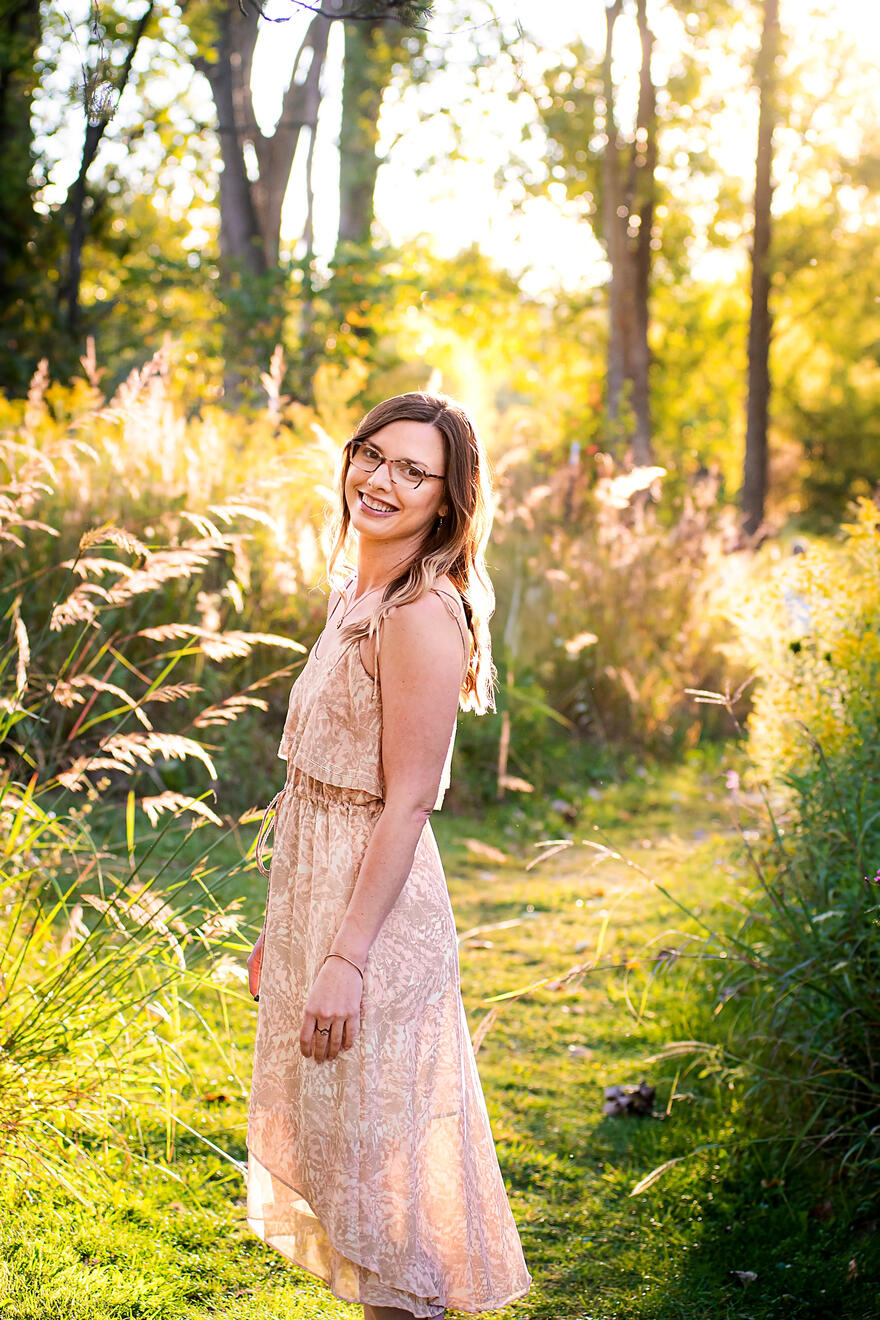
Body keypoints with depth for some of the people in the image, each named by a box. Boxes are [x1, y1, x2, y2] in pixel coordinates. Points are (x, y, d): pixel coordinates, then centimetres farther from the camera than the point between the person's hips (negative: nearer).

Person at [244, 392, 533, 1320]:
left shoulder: (422, 614, -18)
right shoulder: (358, 594, 10)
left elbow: (408, 802, -21)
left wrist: (348, 957, -23)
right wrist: (280, 926, 17)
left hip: (375, 910, -9)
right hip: (315, 895, 10)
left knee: (378, 1155, 2)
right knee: (336, 1143, 19)